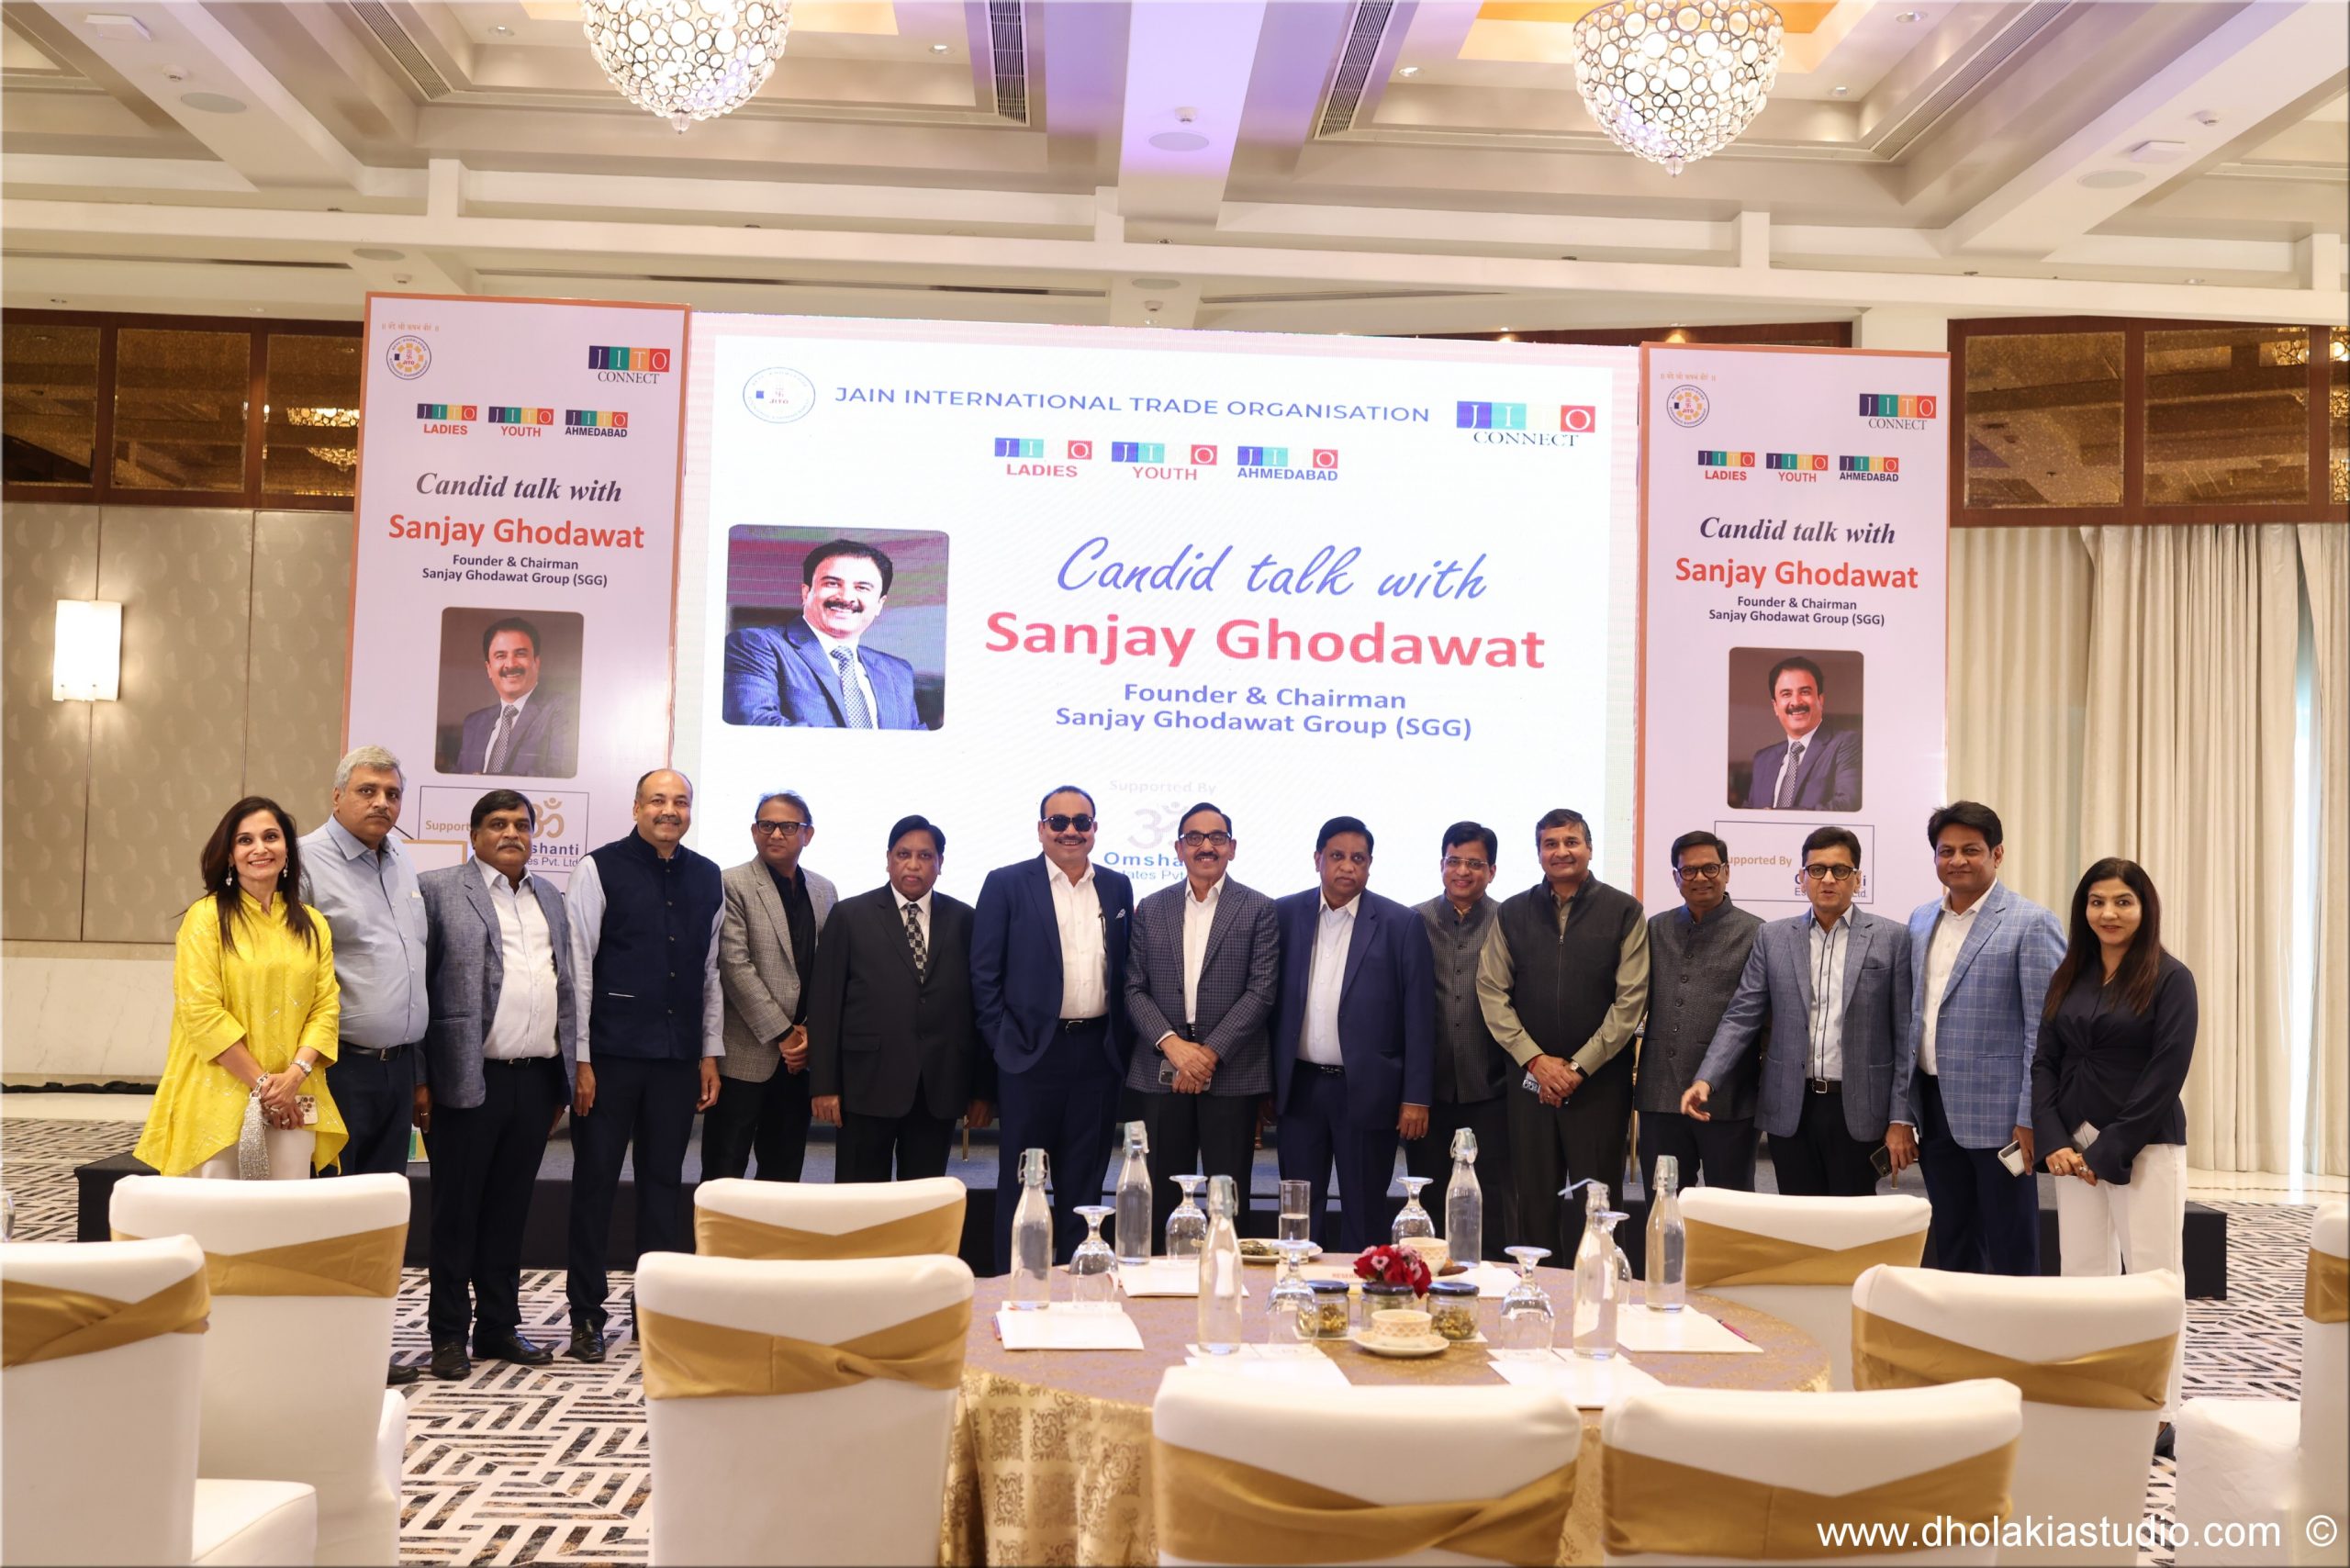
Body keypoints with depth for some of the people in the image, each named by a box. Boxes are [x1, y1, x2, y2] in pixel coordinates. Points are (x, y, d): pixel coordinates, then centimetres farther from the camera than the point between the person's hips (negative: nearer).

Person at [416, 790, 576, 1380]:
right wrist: (418, 1080, -9)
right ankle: (449, 1335, 15)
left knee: (510, 1210, 12)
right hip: (468, 1081, -5)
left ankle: (499, 1326, 22)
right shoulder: (438, 889, -1)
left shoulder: (549, 899, 16)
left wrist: (562, 1082, 14)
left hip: (537, 1081, 5)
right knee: (456, 1210, 4)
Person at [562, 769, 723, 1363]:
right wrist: (580, 1057, -9)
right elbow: (578, 965, -6)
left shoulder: (706, 878, 9)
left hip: (678, 1057, 4)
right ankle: (587, 1316, 16)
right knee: (595, 1181, 5)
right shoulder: (600, 868, -4)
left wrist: (711, 1053, 10)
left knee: (665, 1182, 10)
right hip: (611, 1054, -4)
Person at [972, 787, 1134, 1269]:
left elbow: (1124, 970, 14)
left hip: (1098, 1053, 3)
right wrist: (1003, 1044, -7)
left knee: (1084, 1178, 10)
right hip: (1034, 1050, -3)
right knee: (1021, 1179, 4)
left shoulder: (1116, 887, 10)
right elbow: (984, 974, -2)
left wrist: (1121, 1041, 6)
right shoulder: (1006, 884, -1)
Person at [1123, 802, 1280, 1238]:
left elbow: (1261, 991, -4)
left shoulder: (1259, 910, 3)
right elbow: (1134, 989, 5)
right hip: (1161, 1071, 2)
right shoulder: (1150, 909, 11)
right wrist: (1172, 1044, -10)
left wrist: (1211, 1052, -12)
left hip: (1232, 1072, -2)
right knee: (1161, 1201, 6)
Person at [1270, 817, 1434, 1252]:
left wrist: (1416, 1098, -7)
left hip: (1367, 1091, -2)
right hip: (1301, 1086, 2)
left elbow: (1419, 1016, -3)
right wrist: (1265, 1083, 6)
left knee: (1364, 1217, 6)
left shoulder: (1401, 925, -3)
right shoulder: (1285, 915, 4)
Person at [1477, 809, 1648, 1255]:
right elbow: (1491, 992, 5)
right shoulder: (1513, 914, 9)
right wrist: (1535, 1059, -5)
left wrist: (1580, 1067, -8)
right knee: (1534, 1199, 6)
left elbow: (1630, 999, -3)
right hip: (1530, 1076, 2)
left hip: (1600, 1079, -2)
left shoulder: (1623, 911, 1)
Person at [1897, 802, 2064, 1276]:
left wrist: (2030, 1120, -14)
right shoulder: (1920, 921, 11)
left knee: (2010, 1253, 3)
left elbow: (2044, 1032, -11)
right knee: (1951, 1249, 14)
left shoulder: (2031, 924, -8)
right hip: (1933, 1109, 6)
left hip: (1997, 1113, -6)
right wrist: (1901, 1111, 11)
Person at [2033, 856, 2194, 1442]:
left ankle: (2158, 1413, 3)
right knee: (2082, 1272, 6)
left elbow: (2167, 1073, -11)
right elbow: (2045, 1062, 8)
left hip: (2144, 1146, -5)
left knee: (2151, 1275, -3)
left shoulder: (2169, 979, -5)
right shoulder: (2067, 979, 10)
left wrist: (2108, 1152, -14)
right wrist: (2055, 1142, -5)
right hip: (2074, 1146, 5)